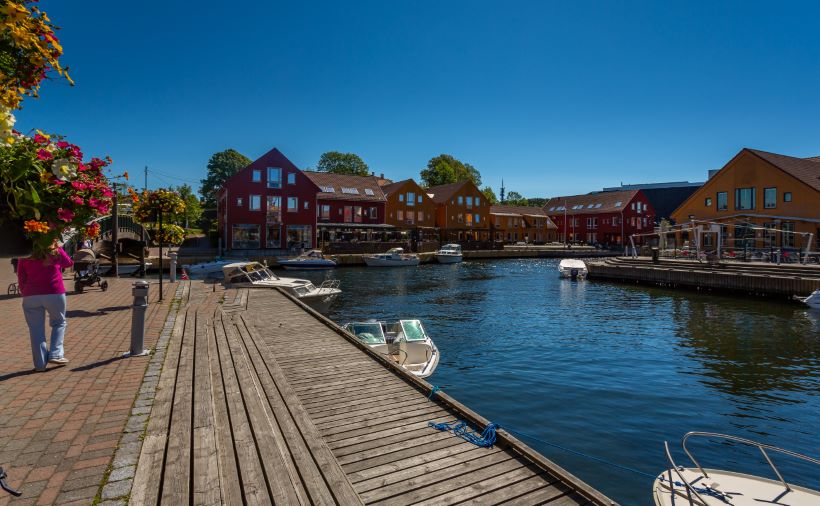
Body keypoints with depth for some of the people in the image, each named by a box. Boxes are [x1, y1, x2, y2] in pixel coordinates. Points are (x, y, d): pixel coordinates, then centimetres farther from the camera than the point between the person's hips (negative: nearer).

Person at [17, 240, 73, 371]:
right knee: (59, 323, 16)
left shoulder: (25, 256, 6)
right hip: (55, 294, -2)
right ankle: (55, 354, 4)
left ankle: (40, 364, 9)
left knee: (36, 329, 7)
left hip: (31, 296, 2)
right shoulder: (56, 251, 0)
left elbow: (21, 278, 8)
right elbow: (69, 263, 19)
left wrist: (24, 292, 19)